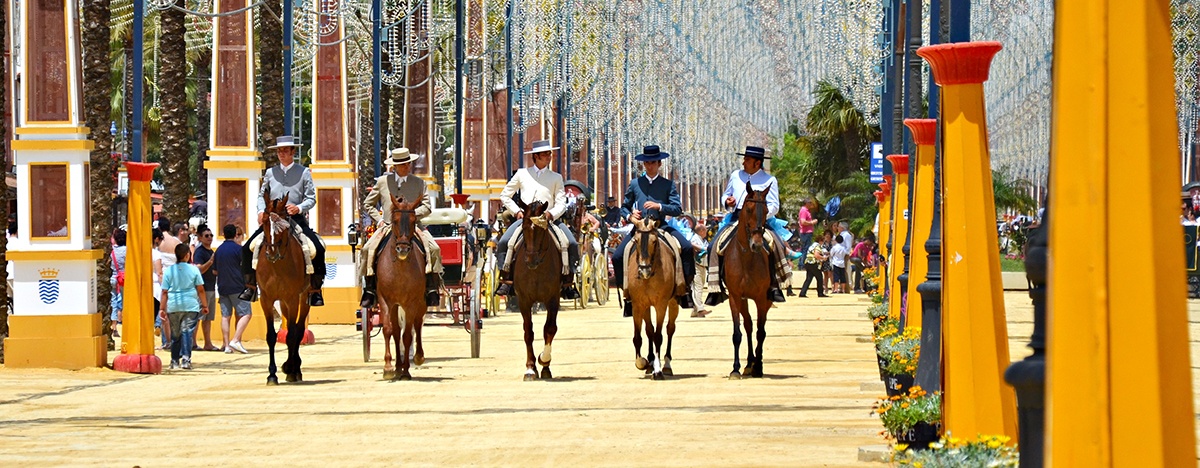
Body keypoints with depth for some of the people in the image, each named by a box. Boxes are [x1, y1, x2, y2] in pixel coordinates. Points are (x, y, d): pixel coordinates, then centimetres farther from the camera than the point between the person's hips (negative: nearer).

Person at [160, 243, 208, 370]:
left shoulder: (169, 270, 1)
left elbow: (164, 292, 1)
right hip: (190, 306, -2)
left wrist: (162, 308, 5)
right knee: (187, 332, -4)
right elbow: (200, 289, 2)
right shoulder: (194, 269, -1)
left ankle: (175, 361, 18)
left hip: (173, 307, 2)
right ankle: (186, 359, -17)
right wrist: (204, 305, 11)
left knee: (175, 334, 13)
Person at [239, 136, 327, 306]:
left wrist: (299, 208, -17)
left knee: (318, 249, -23)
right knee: (248, 247, -10)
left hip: (296, 218, -3)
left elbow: (311, 198, 2)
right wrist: (261, 211, 0)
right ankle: (251, 286, 5)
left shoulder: (304, 172, 5)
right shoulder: (270, 173, 12)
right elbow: (262, 196, 19)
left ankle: (315, 290, -12)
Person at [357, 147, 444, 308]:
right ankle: (369, 290, -12)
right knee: (367, 249, -23)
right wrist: (378, 219, 0)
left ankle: (432, 289, -20)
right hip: (387, 226, 0)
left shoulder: (419, 183, 9)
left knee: (433, 249, -25)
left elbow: (427, 206, 3)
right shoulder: (382, 182, 9)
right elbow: (367, 204, 15)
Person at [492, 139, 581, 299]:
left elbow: (561, 203, 5)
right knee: (504, 242, -24)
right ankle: (506, 280, -16)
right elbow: (505, 196, 16)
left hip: (549, 219, 0)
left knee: (572, 244, -20)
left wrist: (551, 214, -15)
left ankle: (568, 283, -12)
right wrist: (517, 211, 1)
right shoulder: (522, 174, 12)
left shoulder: (556, 178, 13)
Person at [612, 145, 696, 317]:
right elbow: (624, 207, 17)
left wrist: (659, 206, -17)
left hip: (661, 226, -1)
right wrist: (629, 216, -5)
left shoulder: (668, 184, 7)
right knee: (618, 256, -17)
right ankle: (628, 294, -4)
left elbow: (677, 209, -2)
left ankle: (685, 288, -14)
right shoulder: (634, 184, 11)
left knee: (687, 248, -24)